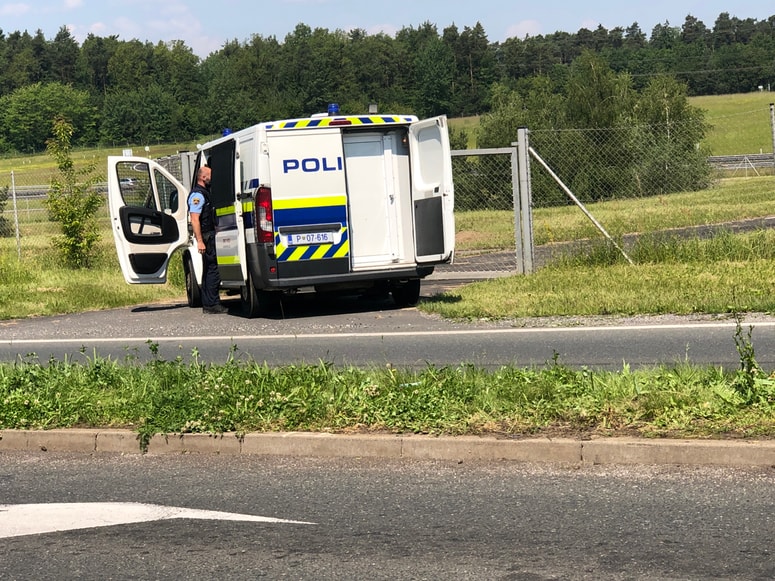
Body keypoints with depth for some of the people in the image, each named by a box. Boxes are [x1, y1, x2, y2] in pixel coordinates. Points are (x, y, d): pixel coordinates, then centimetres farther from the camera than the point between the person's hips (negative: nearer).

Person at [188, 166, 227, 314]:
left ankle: (208, 304, 19)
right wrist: (199, 241, -26)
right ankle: (212, 305, -10)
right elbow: (194, 219, -21)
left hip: (211, 235, 11)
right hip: (206, 236, -11)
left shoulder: (205, 192, 19)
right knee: (213, 270, -11)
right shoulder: (197, 195, -14)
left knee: (209, 270, 13)